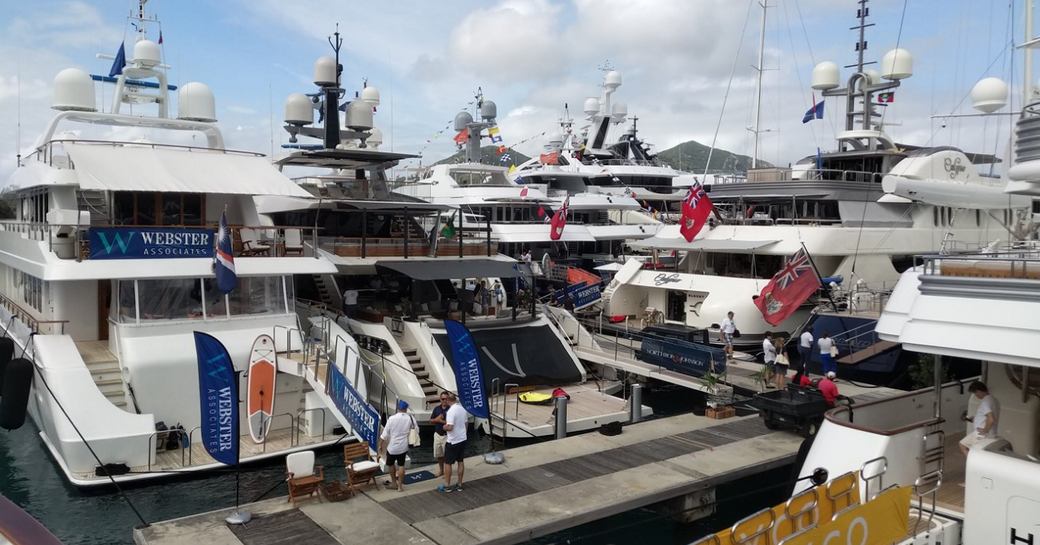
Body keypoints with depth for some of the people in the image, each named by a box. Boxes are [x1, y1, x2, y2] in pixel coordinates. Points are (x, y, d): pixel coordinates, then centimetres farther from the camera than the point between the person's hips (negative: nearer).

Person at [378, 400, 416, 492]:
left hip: (392, 447, -2)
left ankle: (394, 482, 29)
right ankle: (400, 485, 15)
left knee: (391, 464, 20)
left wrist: (380, 445, 2)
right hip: (403, 447, 2)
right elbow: (415, 427, 10)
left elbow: (384, 434, -9)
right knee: (401, 465, 12)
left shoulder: (392, 418, -13)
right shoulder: (410, 418, -7)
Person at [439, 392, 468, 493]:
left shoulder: (451, 411, -23)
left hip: (453, 441, -7)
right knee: (461, 461, 15)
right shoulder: (463, 408, 0)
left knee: (447, 463, 6)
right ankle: (459, 484, 22)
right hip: (463, 439, 7)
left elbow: (449, 427, -28)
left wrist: (444, 426, -7)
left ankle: (447, 486, 13)